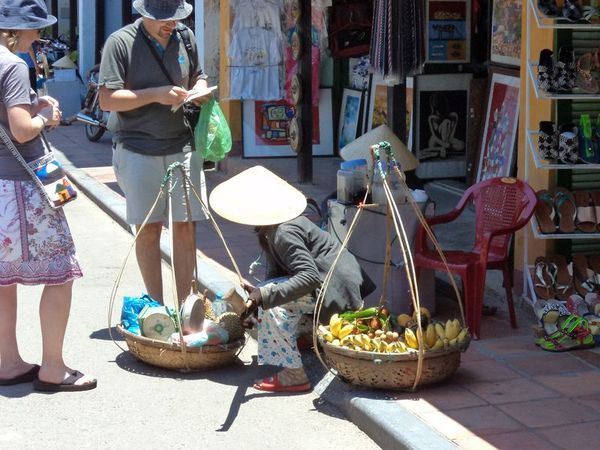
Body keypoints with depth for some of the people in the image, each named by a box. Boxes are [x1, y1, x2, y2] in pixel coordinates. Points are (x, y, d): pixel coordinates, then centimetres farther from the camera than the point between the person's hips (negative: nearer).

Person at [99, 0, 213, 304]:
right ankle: (156, 307, 14)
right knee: (148, 230, 3)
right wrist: (155, 94, -19)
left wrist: (200, 88, -1)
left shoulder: (185, 37, 8)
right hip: (138, 150, -3)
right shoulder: (121, 42, -7)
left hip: (182, 146, 4)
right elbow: (106, 99, -12)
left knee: (186, 227, 1)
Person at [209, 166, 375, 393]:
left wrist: (264, 295, -38)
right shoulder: (268, 230, 6)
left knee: (273, 304, -22)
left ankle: (293, 376, -17)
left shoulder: (284, 233, -26)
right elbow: (276, 272, 12)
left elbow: (310, 277, -33)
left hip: (336, 287, -11)